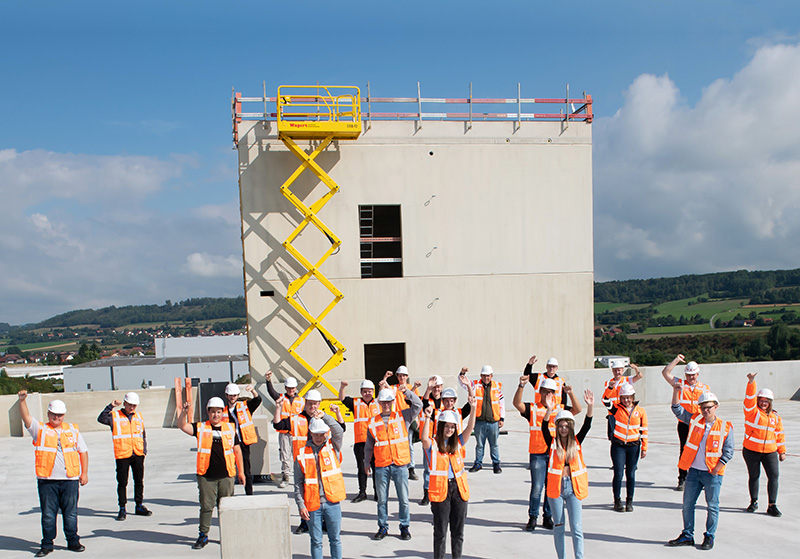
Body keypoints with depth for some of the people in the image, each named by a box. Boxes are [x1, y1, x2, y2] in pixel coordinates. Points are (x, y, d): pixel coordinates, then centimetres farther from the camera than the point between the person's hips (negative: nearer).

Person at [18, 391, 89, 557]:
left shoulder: (73, 430, 11)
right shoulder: (40, 429, 7)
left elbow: (83, 451, 14)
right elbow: (26, 417, -9)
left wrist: (84, 473, 8)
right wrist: (22, 400, -25)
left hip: (70, 480, 1)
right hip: (47, 481, -1)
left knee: (70, 513, 6)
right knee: (48, 514, 4)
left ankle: (73, 541, 17)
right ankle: (47, 544, 15)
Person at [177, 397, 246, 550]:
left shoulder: (230, 428, 8)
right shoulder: (200, 428, 5)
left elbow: (237, 450, 12)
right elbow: (182, 426, -8)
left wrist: (241, 471, 13)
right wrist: (184, 412, -25)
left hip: (226, 475, 1)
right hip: (206, 476, -1)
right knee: (206, 506, 3)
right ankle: (203, 535, 15)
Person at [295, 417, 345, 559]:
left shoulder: (333, 448, 5)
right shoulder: (302, 454, 3)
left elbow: (338, 431, -15)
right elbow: (298, 484, 3)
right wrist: (301, 505, -4)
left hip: (332, 503, 0)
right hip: (313, 504, 0)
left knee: (335, 539, 9)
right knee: (316, 541, 7)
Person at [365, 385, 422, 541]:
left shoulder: (402, 416, 3)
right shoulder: (373, 422, 6)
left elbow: (418, 405, -7)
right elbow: (369, 445, 14)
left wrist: (406, 392, -20)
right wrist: (366, 463, 16)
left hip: (400, 465, -1)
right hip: (381, 466, 1)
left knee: (403, 499, 4)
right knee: (382, 499, 8)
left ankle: (405, 527, 17)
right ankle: (383, 527, 21)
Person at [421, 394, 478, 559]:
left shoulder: (458, 442, 11)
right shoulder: (432, 444, -3)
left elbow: (470, 428, 0)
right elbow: (424, 438, -24)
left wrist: (473, 408, -12)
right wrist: (428, 418, -34)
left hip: (459, 488, 4)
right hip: (440, 490, -4)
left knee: (458, 529, 12)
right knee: (440, 530, 2)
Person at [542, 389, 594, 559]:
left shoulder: (576, 442, 5)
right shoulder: (553, 443, 1)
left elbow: (587, 426, -8)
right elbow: (544, 428, -16)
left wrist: (590, 407, -23)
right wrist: (549, 410, -32)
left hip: (573, 487, 0)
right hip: (556, 487, 0)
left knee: (576, 527, -3)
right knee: (558, 526, 9)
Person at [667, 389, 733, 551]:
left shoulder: (725, 427, -4)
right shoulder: (695, 420, 5)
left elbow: (728, 451, -3)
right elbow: (677, 410, 6)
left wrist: (717, 468, -11)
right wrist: (676, 392, -7)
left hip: (712, 474, -3)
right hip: (693, 471, 3)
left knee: (712, 506, 4)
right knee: (687, 504, 8)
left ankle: (709, 537, 18)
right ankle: (687, 536, 19)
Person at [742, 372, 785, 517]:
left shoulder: (775, 416, 8)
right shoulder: (752, 411, -3)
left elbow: (780, 434, 14)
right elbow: (750, 397, -19)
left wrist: (782, 451, 14)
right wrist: (751, 381, -33)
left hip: (770, 452, 2)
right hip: (751, 450, -2)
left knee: (773, 476, -5)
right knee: (754, 476, 8)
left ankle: (772, 505, 2)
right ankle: (754, 502, 24)